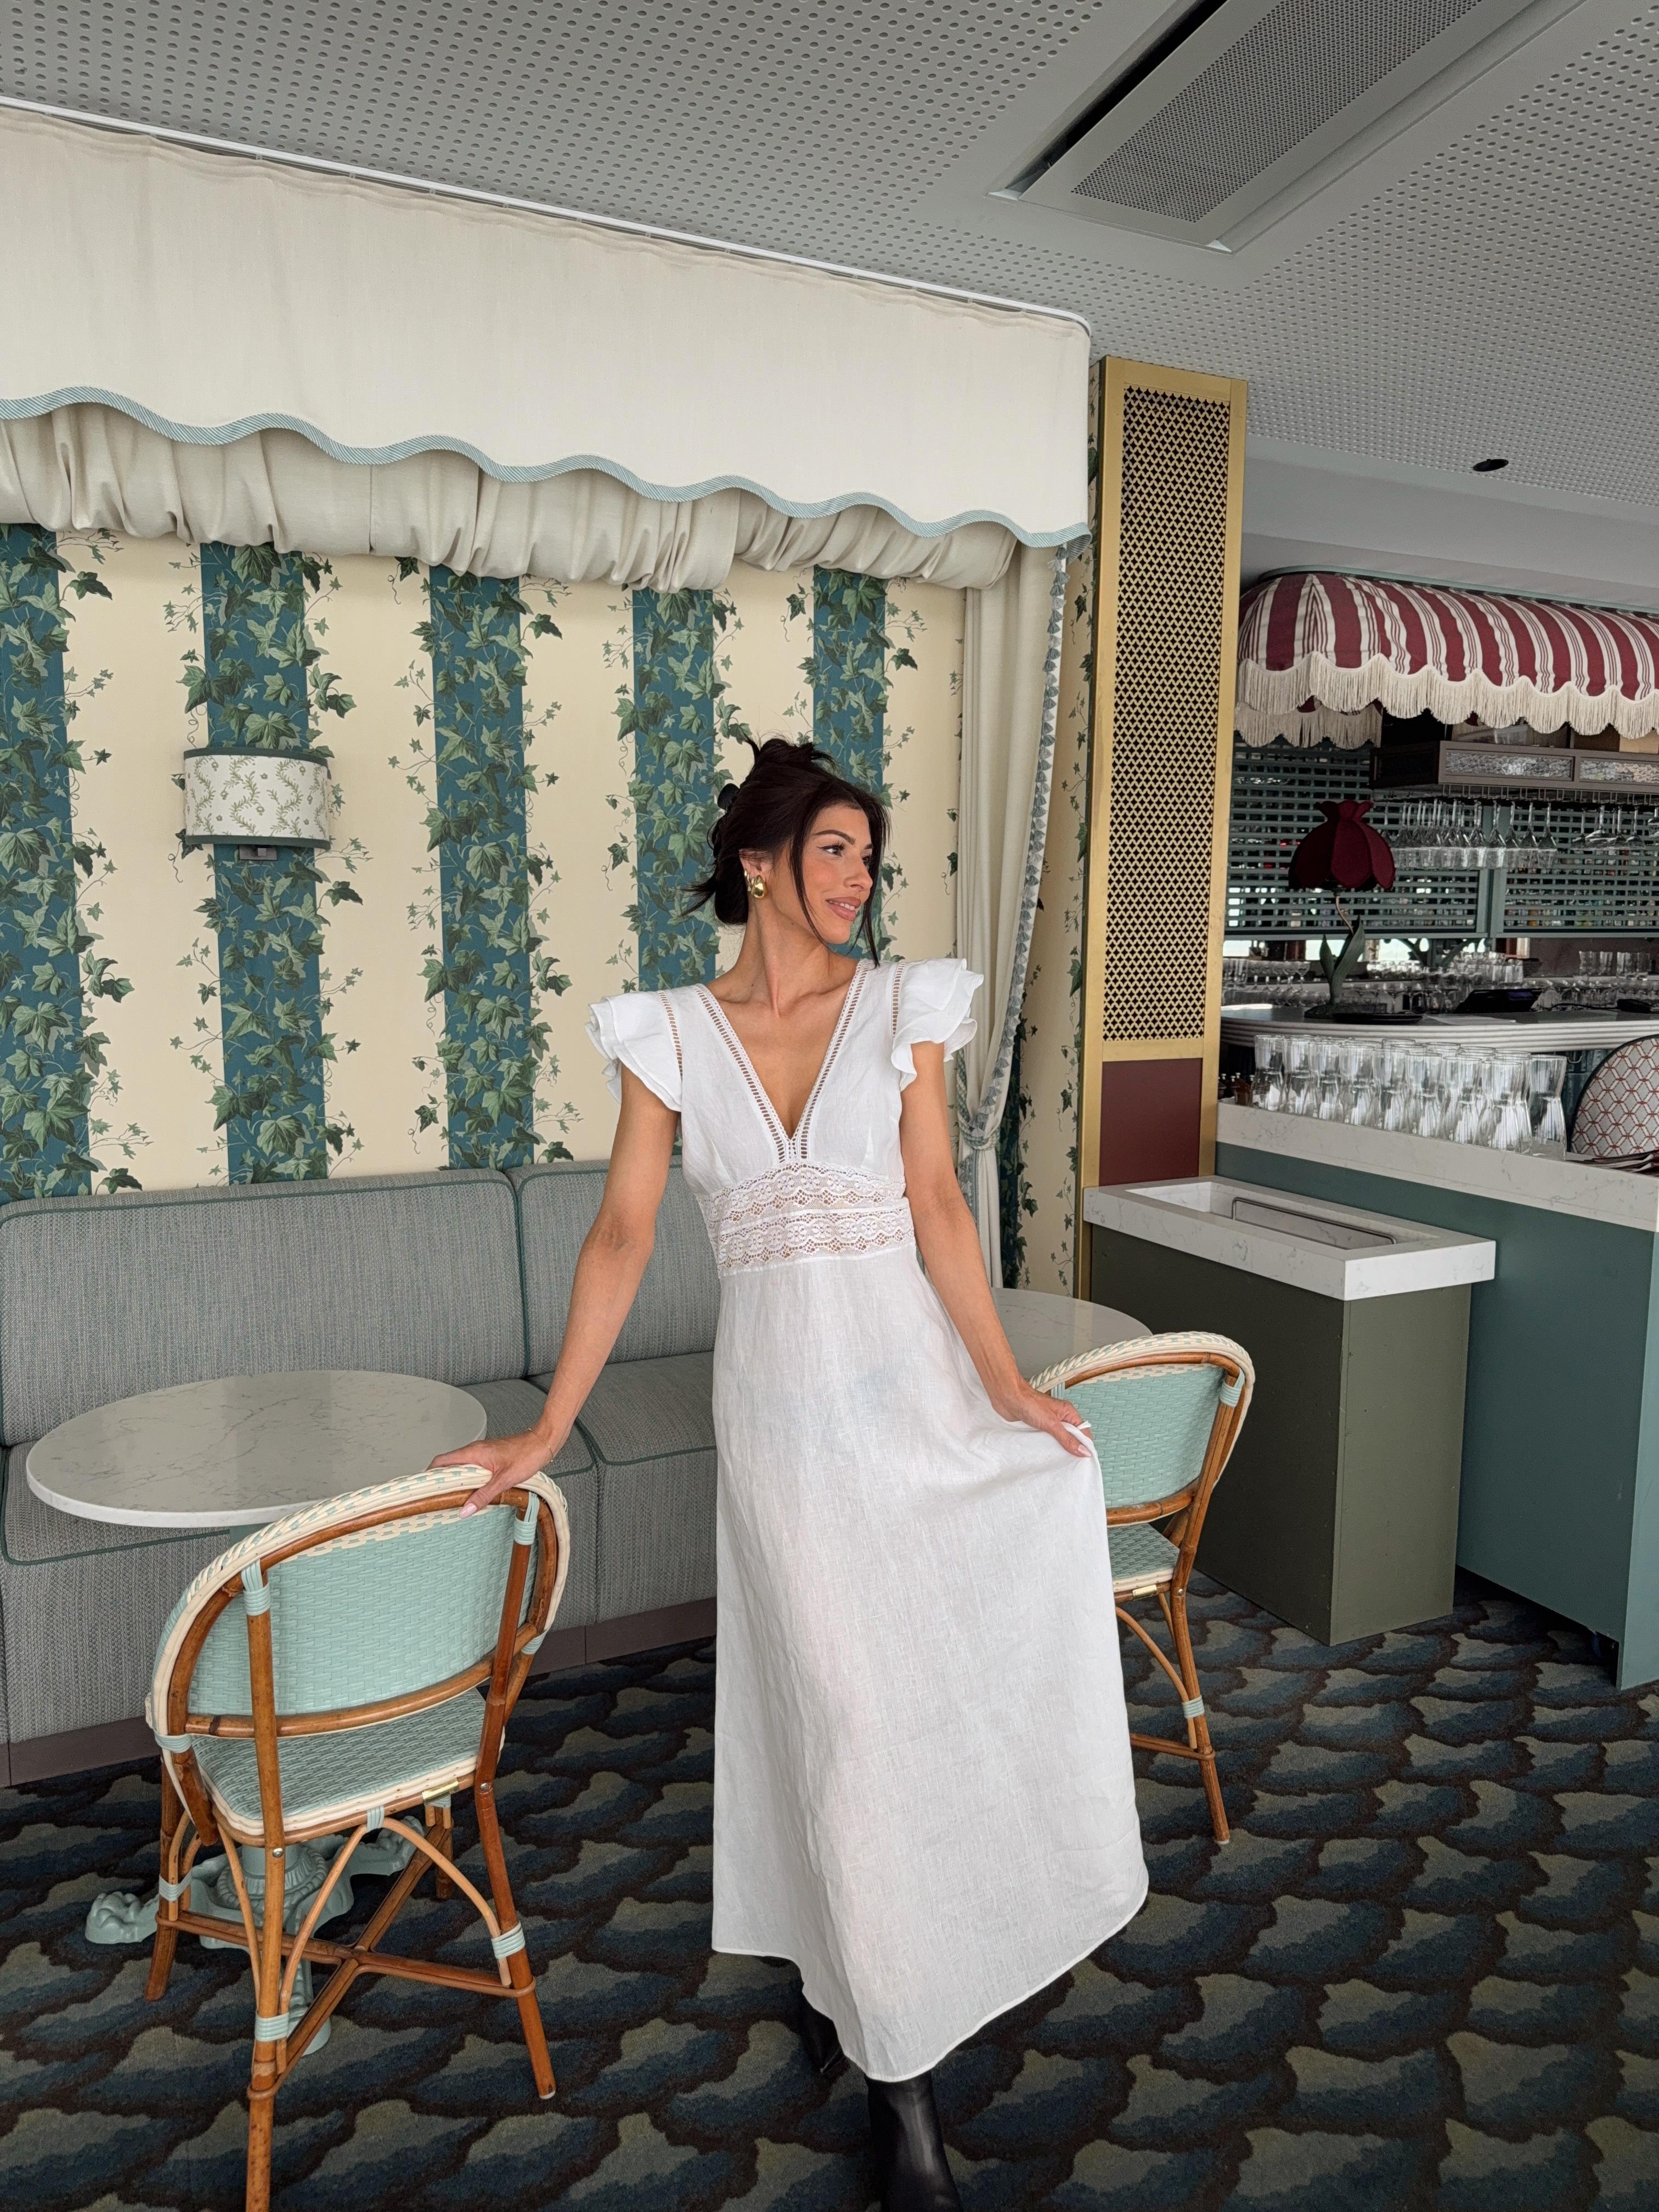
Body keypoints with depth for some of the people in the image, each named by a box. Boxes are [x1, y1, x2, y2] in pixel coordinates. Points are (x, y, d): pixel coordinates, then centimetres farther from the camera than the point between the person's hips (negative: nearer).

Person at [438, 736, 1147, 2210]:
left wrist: (1004, 1381, -14)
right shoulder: (670, 1034, 1)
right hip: (775, 1387, 0)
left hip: (908, 1372, 1)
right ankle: (895, 2065, 24)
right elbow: (623, 1236, 0)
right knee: (843, 1705, 4)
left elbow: (938, 1205, -5)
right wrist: (547, 1431, -2)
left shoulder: (903, 1007, 1)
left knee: (939, 1679, 6)